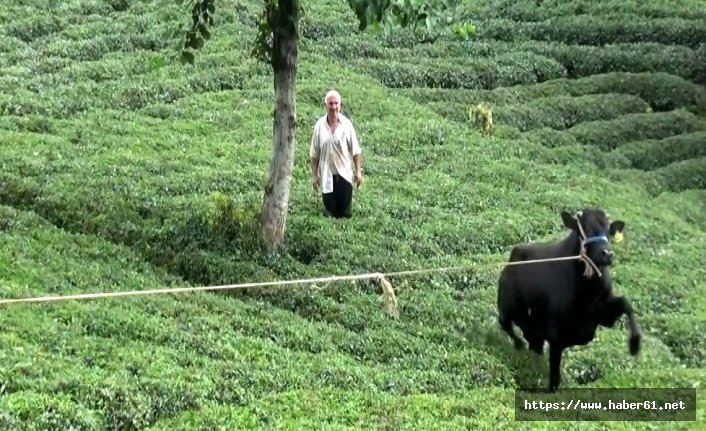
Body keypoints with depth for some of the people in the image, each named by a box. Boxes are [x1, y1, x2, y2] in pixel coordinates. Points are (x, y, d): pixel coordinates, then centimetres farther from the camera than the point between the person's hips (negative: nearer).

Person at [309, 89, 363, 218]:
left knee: (346, 214, 3)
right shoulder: (319, 125, -6)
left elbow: (355, 151, -1)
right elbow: (314, 154, 1)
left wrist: (358, 171, -2)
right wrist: (314, 175, 1)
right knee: (331, 214, 9)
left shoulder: (347, 124, -8)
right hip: (326, 176, 1)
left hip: (344, 174, -1)